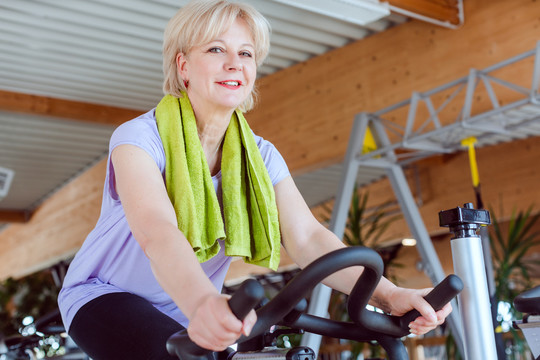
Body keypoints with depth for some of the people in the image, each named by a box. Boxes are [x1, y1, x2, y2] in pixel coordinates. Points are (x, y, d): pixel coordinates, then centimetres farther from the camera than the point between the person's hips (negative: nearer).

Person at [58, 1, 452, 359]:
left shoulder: (260, 157, -7)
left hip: (185, 311, 5)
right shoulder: (140, 138, -21)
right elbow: (157, 232, -40)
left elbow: (308, 238, -21)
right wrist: (202, 303, -61)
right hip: (106, 297, -5)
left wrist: (388, 295, -38)